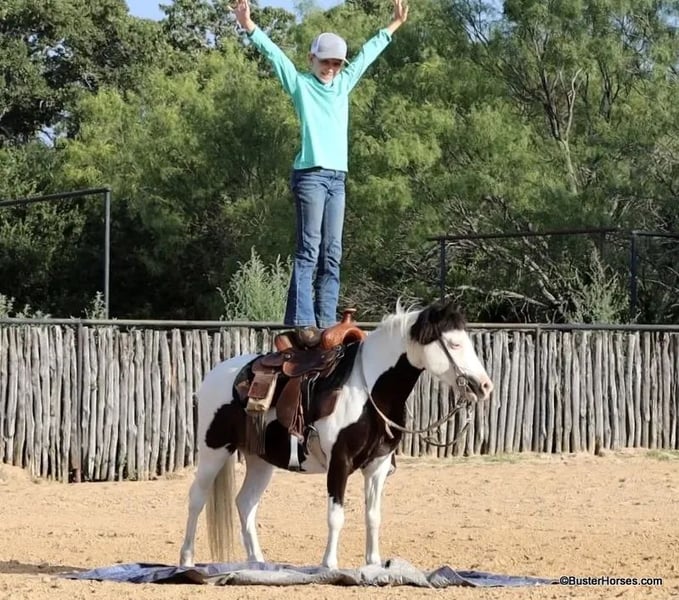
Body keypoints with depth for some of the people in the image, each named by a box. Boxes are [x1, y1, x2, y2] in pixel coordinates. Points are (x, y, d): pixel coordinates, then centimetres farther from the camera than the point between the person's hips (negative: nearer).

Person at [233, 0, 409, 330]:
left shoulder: (343, 84, 19)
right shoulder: (300, 83, 4)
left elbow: (367, 54, 29)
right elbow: (274, 53, -7)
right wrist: (250, 28, -19)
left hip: (337, 177, 6)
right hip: (310, 175, -6)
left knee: (332, 253, 3)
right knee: (309, 250, -12)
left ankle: (326, 321, 3)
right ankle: (300, 322, -16)